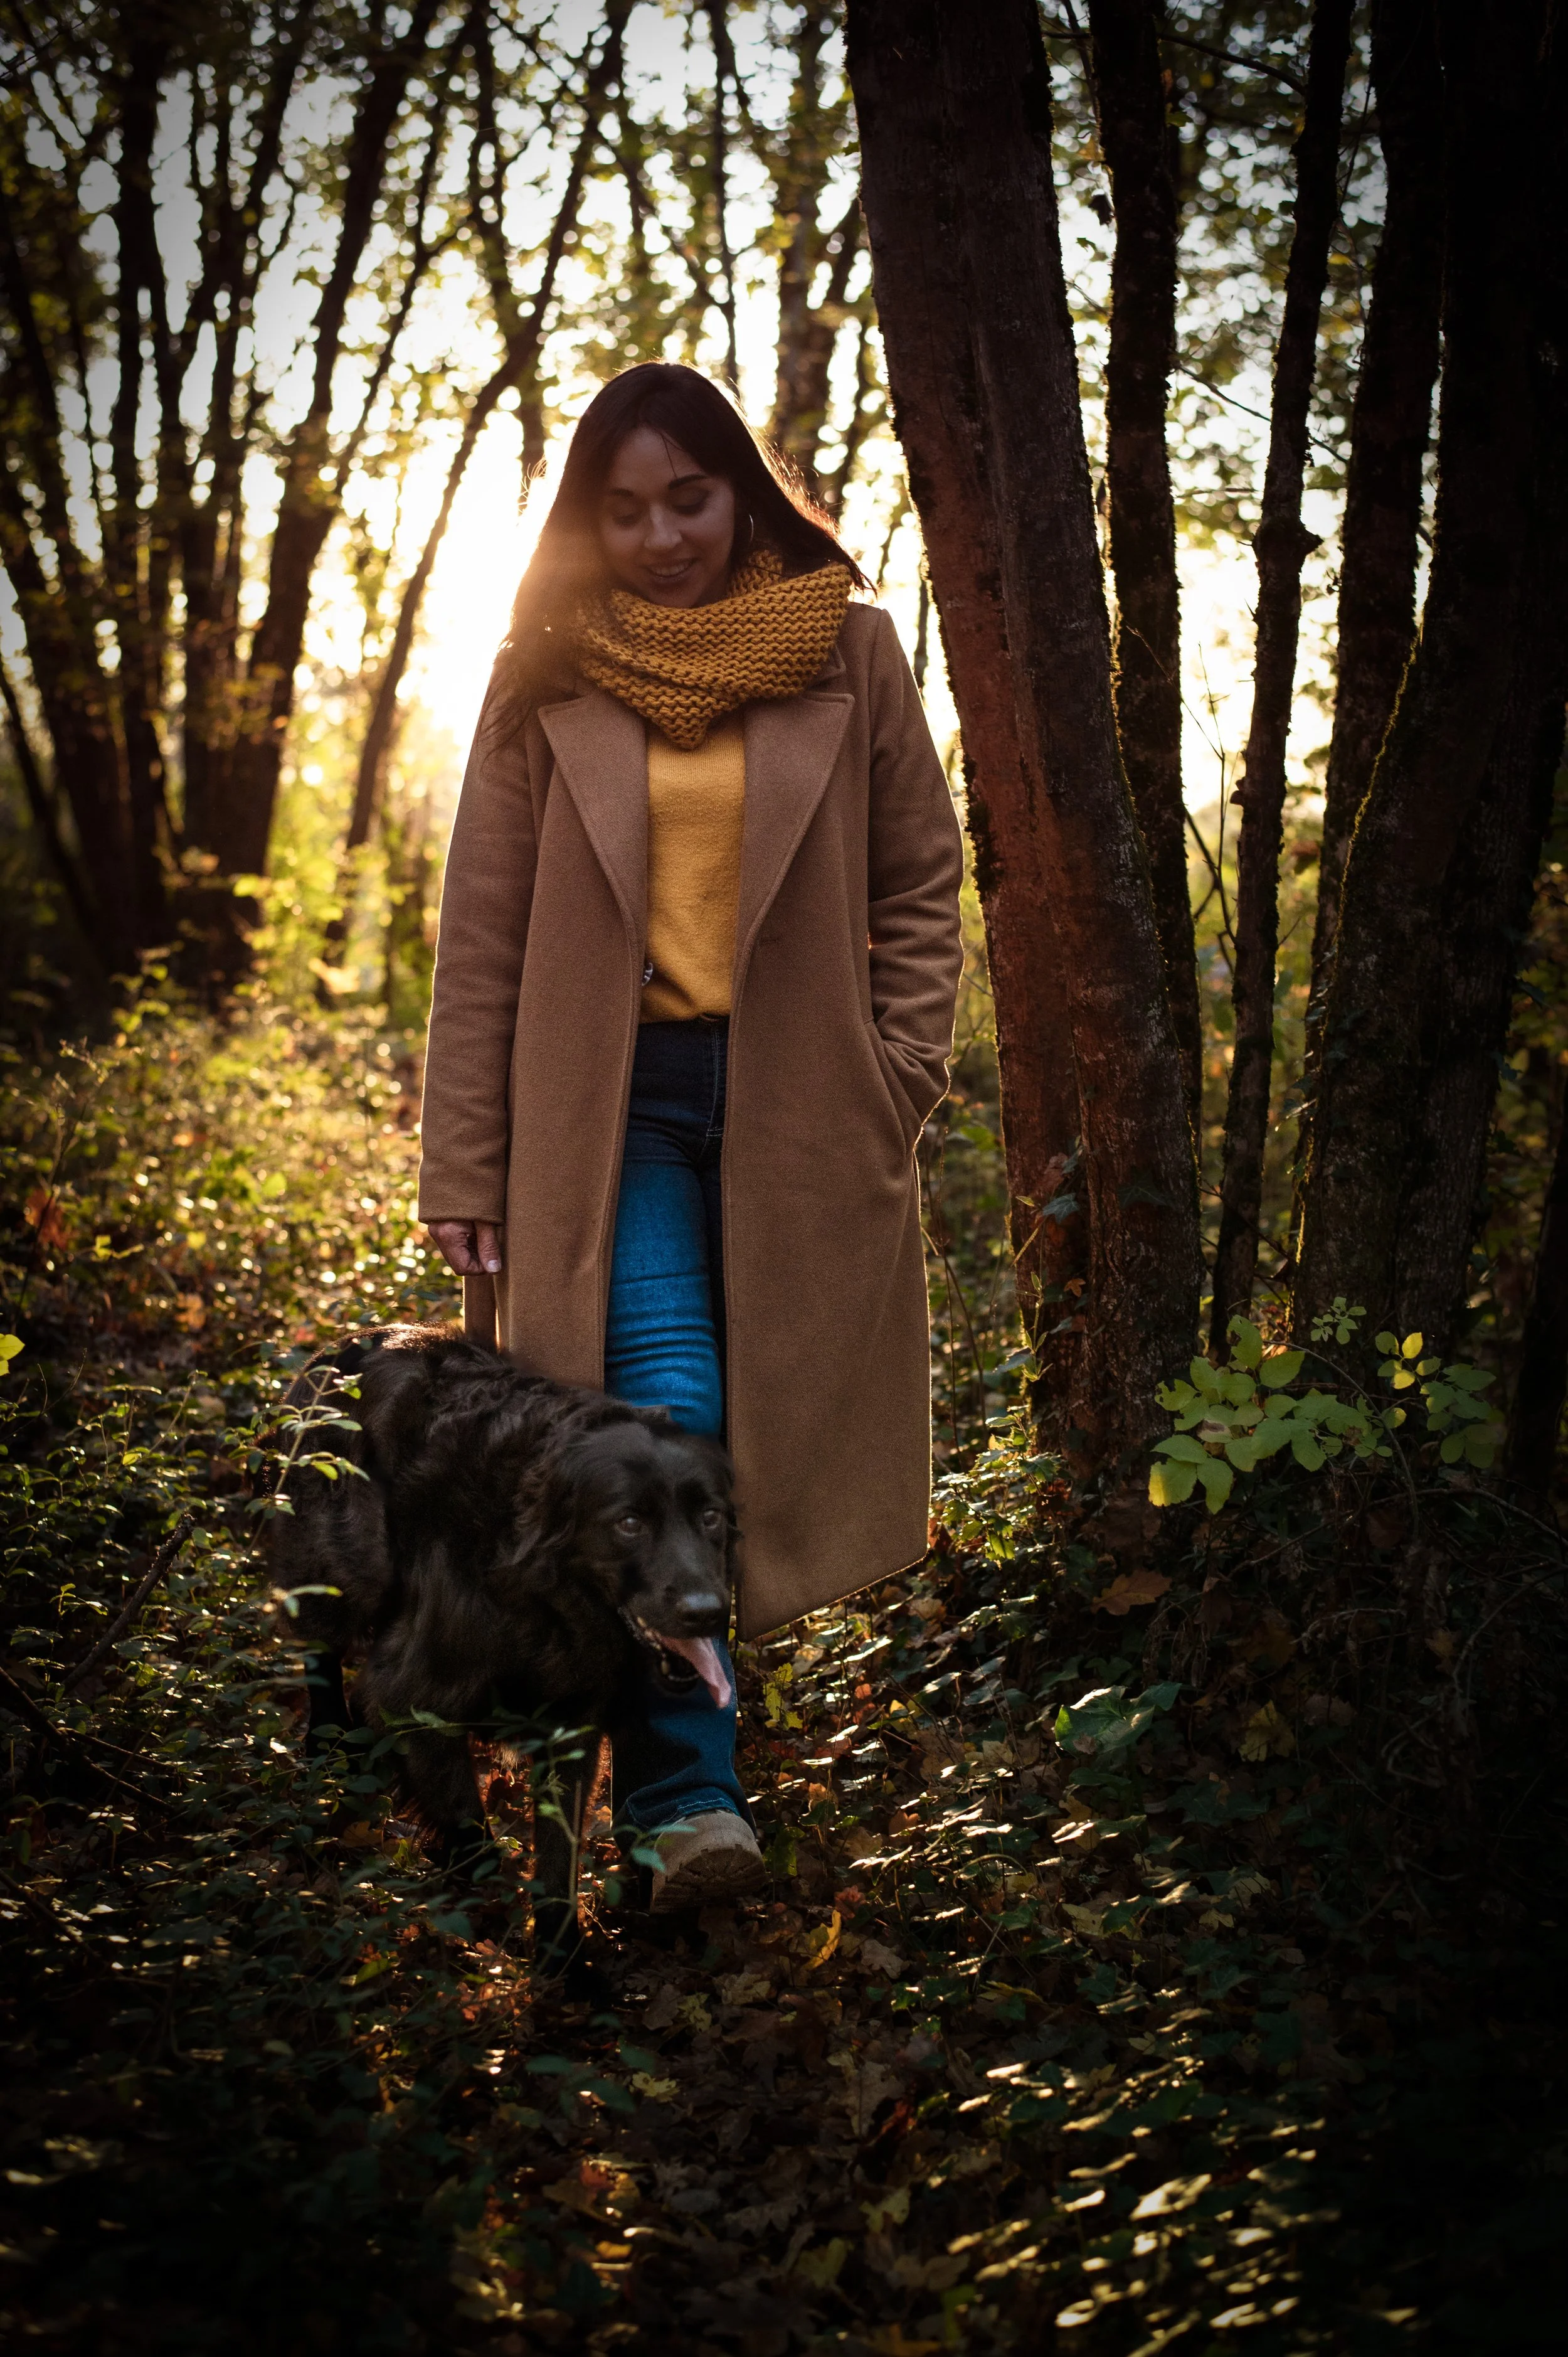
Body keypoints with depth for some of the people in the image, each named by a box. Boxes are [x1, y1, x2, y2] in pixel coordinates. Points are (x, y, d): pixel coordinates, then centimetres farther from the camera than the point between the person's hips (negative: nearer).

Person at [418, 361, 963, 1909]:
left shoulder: (847, 653, 3)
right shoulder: (551, 679, 2)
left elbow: (919, 882, 9)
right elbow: (483, 931, 2)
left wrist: (898, 1081, -1)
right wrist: (465, 1168, -1)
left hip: (796, 1103, 2)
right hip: (612, 1099, -1)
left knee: (771, 1426, 7)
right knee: (661, 1418, -13)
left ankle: (686, 1743, 25)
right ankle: (684, 1786, -10)